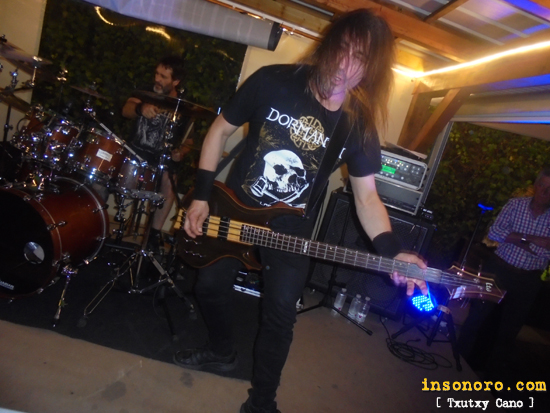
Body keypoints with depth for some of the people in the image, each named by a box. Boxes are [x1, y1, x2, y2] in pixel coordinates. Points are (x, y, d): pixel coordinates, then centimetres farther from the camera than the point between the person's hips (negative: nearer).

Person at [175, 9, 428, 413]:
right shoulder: (273, 80, -17)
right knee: (210, 285, 15)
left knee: (281, 316, 3)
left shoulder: (360, 126, -13)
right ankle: (221, 352, 48)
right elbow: (220, 130, -6)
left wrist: (391, 251, -27)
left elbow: (367, 197, -10)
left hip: (292, 229, -1)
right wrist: (201, 196, -11)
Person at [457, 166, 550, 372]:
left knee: (510, 327, 12)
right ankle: (461, 359, 25)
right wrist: (530, 239, -18)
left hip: (528, 280, 1)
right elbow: (494, 232, -10)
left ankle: (489, 368, 32)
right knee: (478, 316, 7)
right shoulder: (516, 204, -4)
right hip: (498, 269, -1)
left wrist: (514, 238, -19)